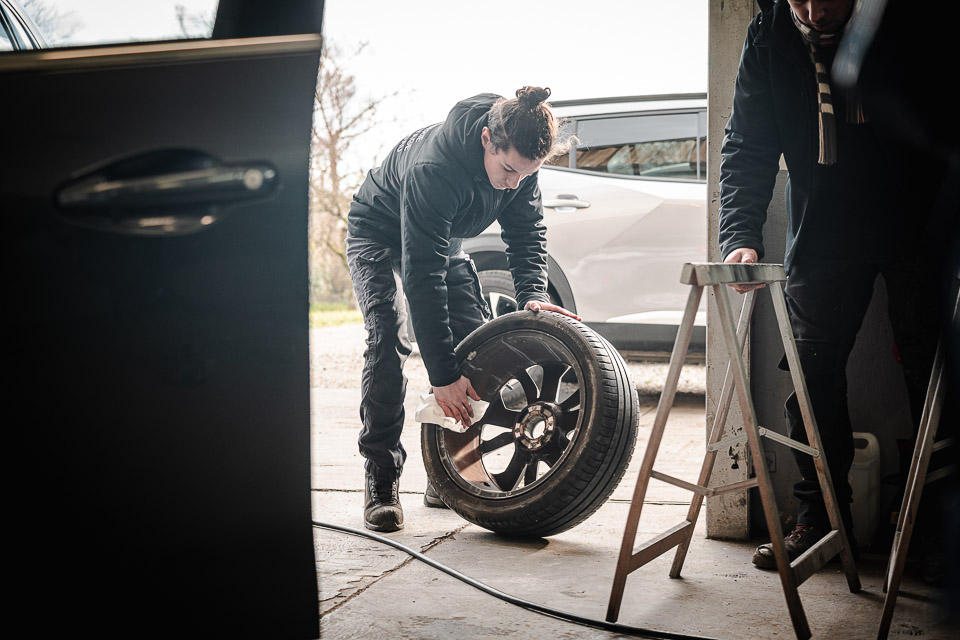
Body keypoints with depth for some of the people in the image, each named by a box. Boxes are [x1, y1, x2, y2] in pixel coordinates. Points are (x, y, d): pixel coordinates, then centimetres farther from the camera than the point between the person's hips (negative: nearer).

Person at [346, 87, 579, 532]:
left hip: (444, 237, 6)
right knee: (389, 338, -24)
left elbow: (526, 230, -7)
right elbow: (422, 276, -42)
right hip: (379, 233, -6)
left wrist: (532, 294, -26)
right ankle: (380, 481, -18)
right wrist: (442, 374, -41)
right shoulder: (433, 170, -42)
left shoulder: (518, 158, -23)